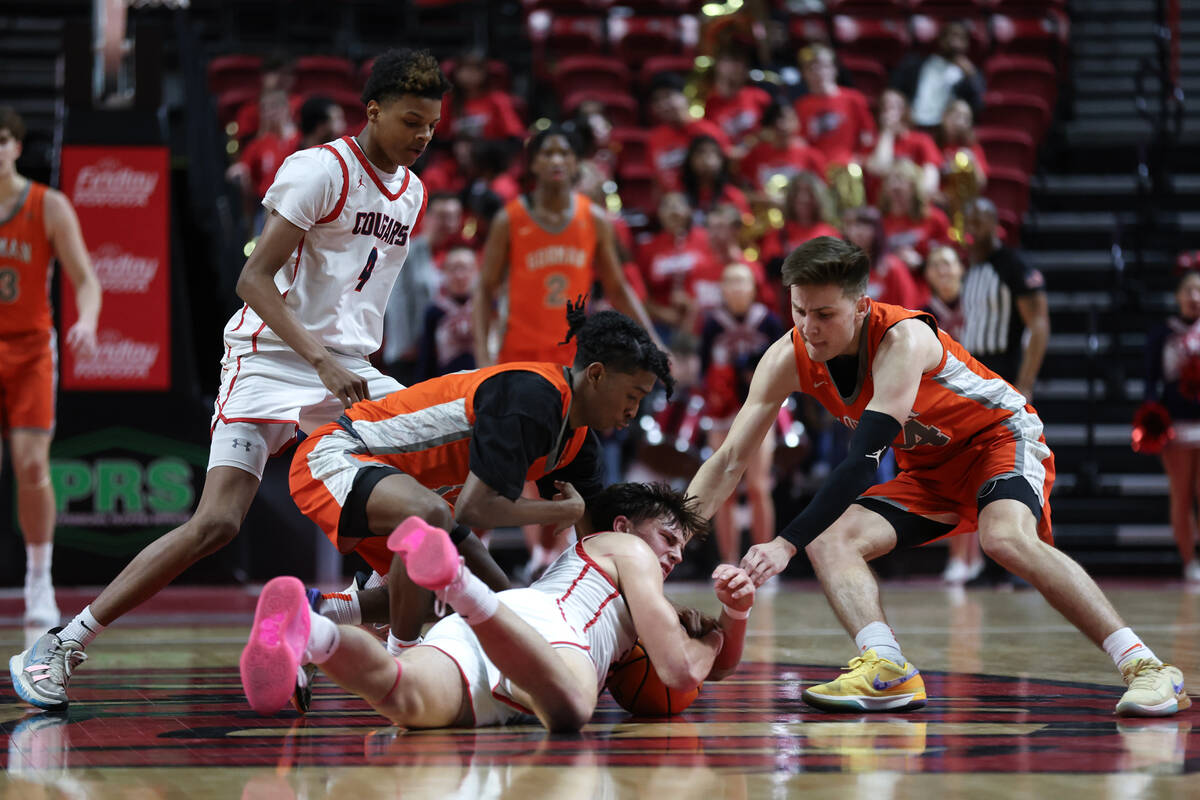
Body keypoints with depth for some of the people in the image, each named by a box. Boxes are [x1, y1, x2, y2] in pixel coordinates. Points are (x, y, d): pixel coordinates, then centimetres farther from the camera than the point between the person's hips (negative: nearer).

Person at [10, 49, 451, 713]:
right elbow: (254, 278, -17)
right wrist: (322, 360, -25)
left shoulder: (412, 194, 12)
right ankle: (56, 650, -13)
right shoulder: (320, 170, -11)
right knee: (217, 521, -20)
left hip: (349, 371, 7)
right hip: (271, 359, -7)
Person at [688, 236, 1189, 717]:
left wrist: (785, 545, -47)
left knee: (1006, 539, -35)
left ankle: (1144, 667, -35)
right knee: (829, 543, -14)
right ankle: (888, 670, -30)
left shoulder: (902, 339, -33)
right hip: (929, 471, 7)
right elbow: (730, 460, -8)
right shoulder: (789, 359, -14)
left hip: (1001, 437, -7)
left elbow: (862, 462, -40)